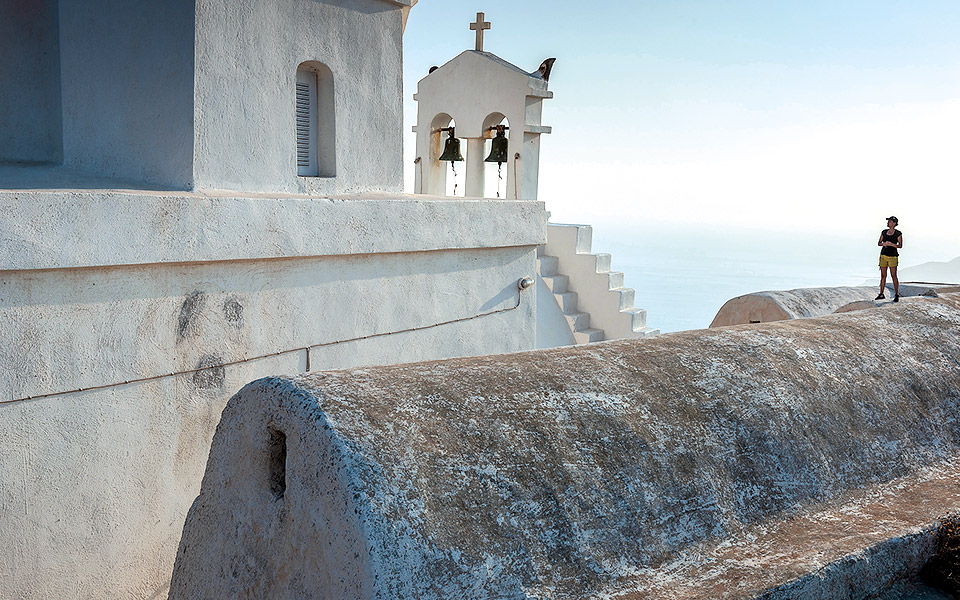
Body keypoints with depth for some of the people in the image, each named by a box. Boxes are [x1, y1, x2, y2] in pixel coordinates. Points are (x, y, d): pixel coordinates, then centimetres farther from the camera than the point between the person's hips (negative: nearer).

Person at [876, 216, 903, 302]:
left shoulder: (898, 233, -5)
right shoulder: (884, 232, 9)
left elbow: (900, 245, -7)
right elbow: (879, 243, 11)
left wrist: (891, 244, -22)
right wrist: (883, 244, -11)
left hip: (893, 256, -5)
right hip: (883, 255, 5)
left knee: (894, 276, -7)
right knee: (883, 275, 7)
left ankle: (897, 295, -2)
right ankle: (881, 294, 12)